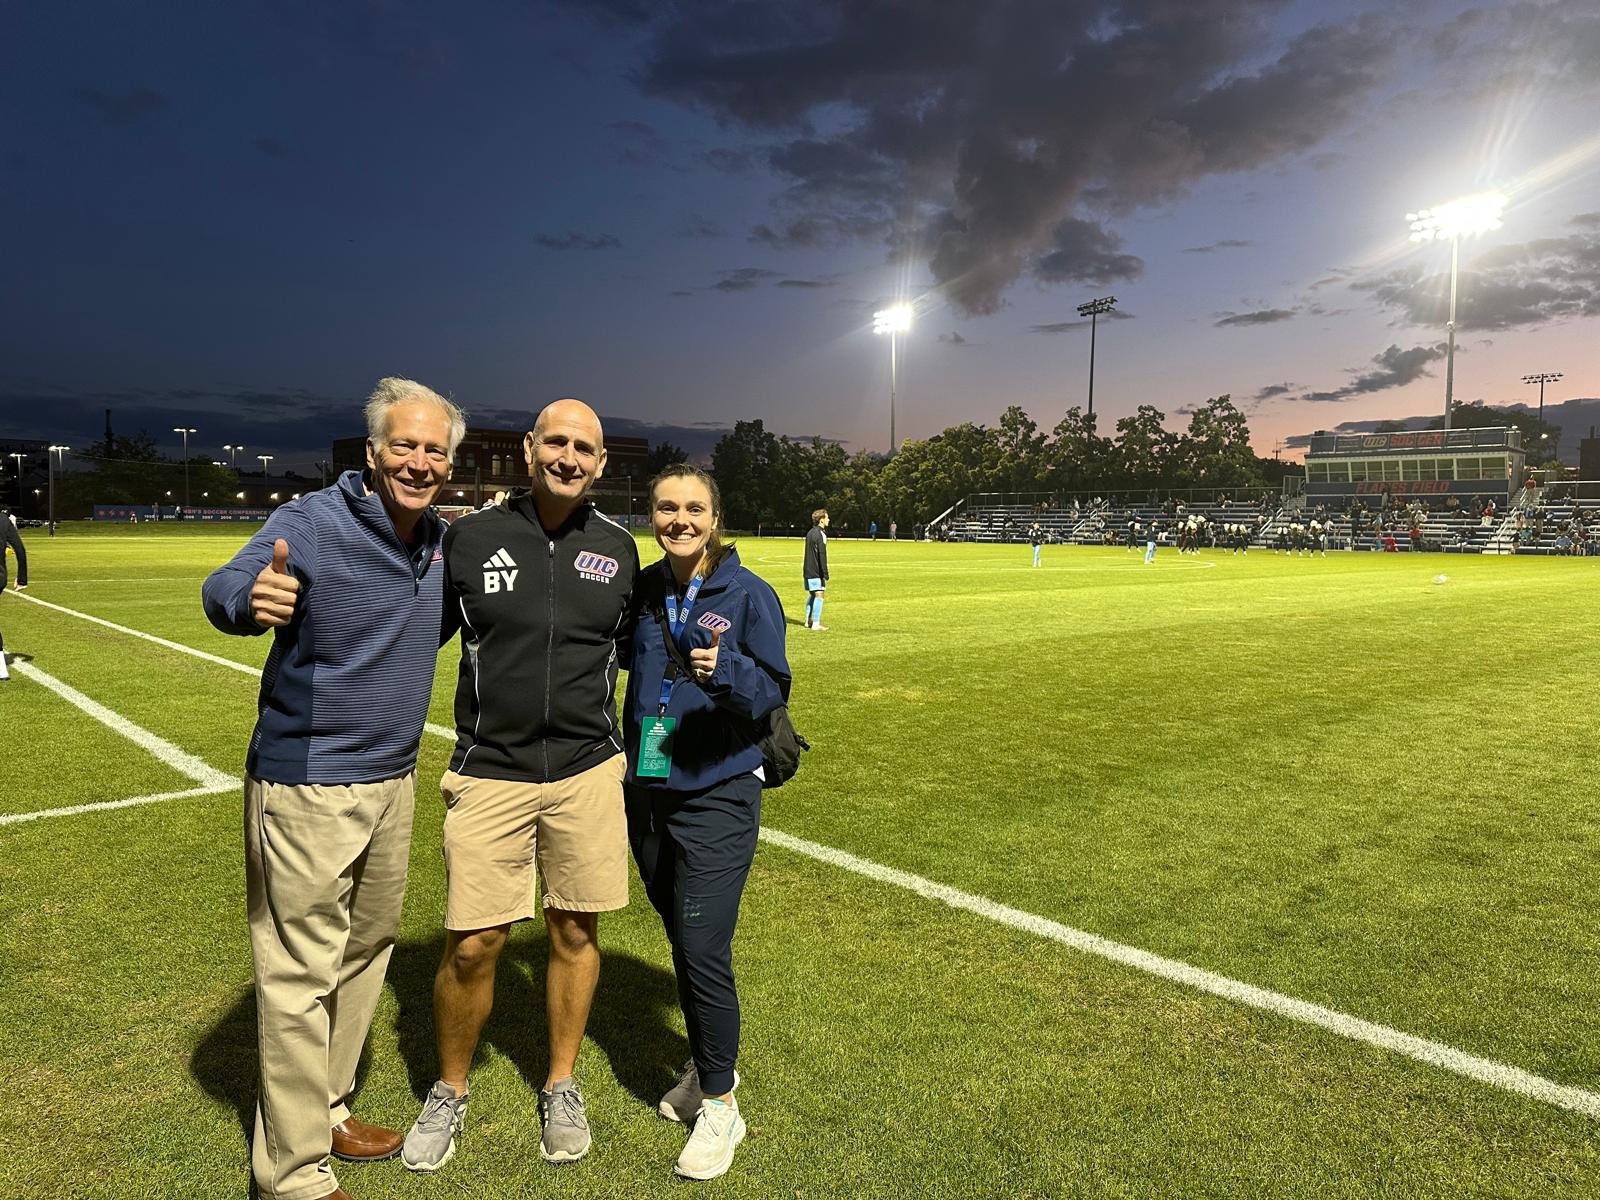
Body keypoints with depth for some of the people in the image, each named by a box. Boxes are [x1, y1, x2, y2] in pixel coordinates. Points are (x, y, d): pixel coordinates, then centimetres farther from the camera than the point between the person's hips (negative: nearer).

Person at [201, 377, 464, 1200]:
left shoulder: (441, 540, 4)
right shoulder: (314, 521, -16)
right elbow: (223, 588, -30)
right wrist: (252, 598, -52)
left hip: (393, 779, 8)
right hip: (306, 785, -7)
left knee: (365, 954, 20)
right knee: (300, 977, 2)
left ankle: (327, 1112, 40)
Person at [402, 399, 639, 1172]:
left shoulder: (617, 548, 3)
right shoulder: (469, 537, -2)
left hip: (588, 770, 2)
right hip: (490, 774, -1)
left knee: (575, 931, 11)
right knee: (472, 944, 0)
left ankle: (561, 1087, 34)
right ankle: (449, 1093, 28)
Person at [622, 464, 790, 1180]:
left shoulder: (749, 595, -9)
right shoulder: (642, 590, 4)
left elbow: (774, 690, -11)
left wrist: (726, 669, -28)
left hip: (718, 794, -5)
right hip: (647, 793, 5)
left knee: (703, 950, -7)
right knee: (682, 942, 18)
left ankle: (719, 1105, 14)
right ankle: (706, 1068, 38)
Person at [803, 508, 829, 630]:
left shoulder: (810, 533, 14)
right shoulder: (820, 534, -14)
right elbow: (822, 556, -18)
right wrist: (825, 575, -18)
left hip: (808, 571, 9)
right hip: (816, 572, -9)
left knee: (811, 595, 15)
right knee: (819, 595, -6)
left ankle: (808, 621, 18)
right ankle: (816, 623, -8)